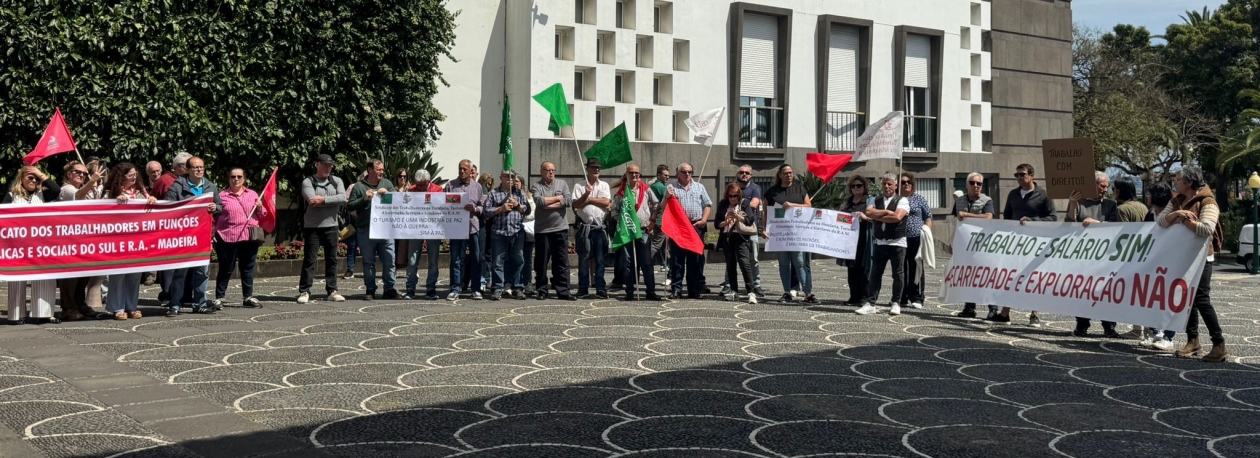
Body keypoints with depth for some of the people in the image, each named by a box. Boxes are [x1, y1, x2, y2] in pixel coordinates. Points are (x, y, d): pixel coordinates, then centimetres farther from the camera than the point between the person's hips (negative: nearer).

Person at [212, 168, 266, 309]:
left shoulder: (252, 194, 13)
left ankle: (248, 297, 17)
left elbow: (262, 215, 19)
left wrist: (260, 208, -2)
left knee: (248, 268, 10)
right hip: (228, 238, -4)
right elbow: (214, 216, 1)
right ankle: (218, 298, 7)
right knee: (226, 269, 0)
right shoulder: (222, 195, 2)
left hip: (249, 238, 4)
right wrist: (213, 234, -8)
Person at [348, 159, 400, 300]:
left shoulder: (387, 184, 11)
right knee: (368, 262, 5)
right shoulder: (358, 186, 2)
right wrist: (364, 198, -12)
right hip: (366, 231, -2)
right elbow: (350, 206, 0)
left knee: (389, 260, 1)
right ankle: (370, 290, 12)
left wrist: (387, 193, -11)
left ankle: (389, 289, 9)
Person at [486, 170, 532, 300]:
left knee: (517, 261, 2)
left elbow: (528, 210, 10)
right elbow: (486, 210, 1)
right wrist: (501, 208, -9)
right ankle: (497, 289, 3)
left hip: (517, 232, 2)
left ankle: (517, 288, 8)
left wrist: (518, 205, -5)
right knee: (498, 262, -1)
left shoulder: (520, 193, 15)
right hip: (498, 232, -2)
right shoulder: (493, 194, 9)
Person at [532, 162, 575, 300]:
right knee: (541, 262, 4)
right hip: (542, 230, -2)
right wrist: (558, 198, -5)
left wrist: (549, 205, -11)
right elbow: (539, 201, -15)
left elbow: (568, 201, -4)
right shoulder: (536, 186, 3)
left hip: (560, 228, 2)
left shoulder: (562, 184, 10)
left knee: (562, 262, 0)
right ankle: (541, 290, 13)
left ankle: (563, 291, 2)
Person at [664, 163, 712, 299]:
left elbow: (708, 205, 13)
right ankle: (676, 289, 1)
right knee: (676, 259, -2)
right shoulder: (671, 188, 10)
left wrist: (703, 220, -1)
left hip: (696, 226, 1)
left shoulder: (699, 187, 15)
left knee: (696, 259, 1)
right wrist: (667, 198, -10)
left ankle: (695, 290, 7)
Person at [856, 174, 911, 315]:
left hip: (897, 243, -4)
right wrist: (886, 212, -11)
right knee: (875, 273, 3)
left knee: (898, 274, 2)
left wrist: (878, 216, -7)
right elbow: (868, 212, -4)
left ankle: (895, 304, 10)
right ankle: (870, 303, 5)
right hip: (880, 243, 4)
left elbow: (897, 217, -17)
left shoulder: (902, 201, -1)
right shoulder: (876, 201, 14)